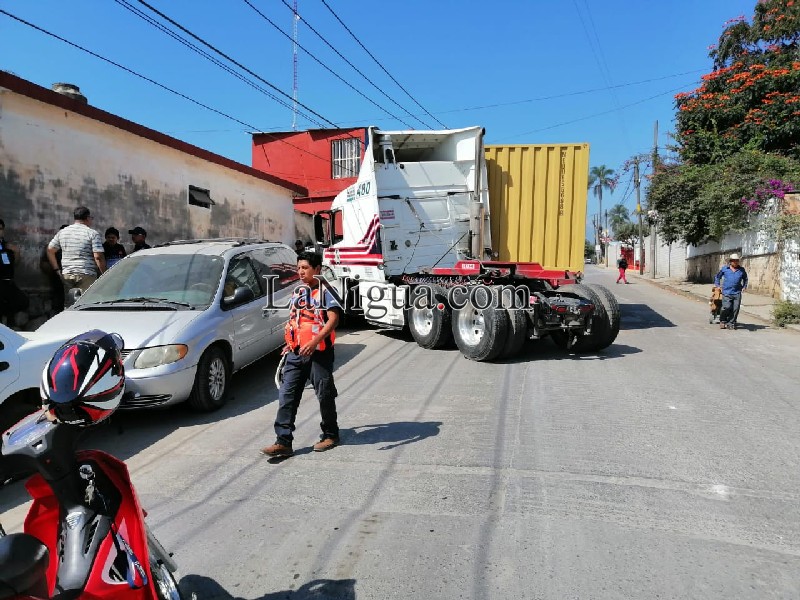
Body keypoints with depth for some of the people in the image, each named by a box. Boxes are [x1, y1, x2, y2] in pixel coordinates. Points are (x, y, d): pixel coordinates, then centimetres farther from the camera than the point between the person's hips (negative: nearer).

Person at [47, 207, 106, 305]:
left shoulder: (62, 232, 13)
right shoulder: (92, 233, -4)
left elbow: (50, 250, 14)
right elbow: (98, 257, -12)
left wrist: (57, 269, 16)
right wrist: (104, 274, -6)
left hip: (66, 274, 5)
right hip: (86, 274, -5)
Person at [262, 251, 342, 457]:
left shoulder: (325, 291, -7)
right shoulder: (297, 291, 16)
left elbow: (333, 319, -18)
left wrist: (315, 341, -29)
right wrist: (289, 344, 20)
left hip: (320, 352, -6)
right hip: (296, 352, 7)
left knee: (325, 395, 7)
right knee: (287, 395, 0)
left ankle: (330, 435, 25)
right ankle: (283, 441, 2)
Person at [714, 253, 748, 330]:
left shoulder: (741, 270, 13)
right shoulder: (724, 269, 8)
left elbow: (745, 279, 30)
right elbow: (717, 276, 21)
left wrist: (744, 286, 19)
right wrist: (717, 285, 12)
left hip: (737, 293, 2)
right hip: (726, 292, -2)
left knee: (735, 309, -2)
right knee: (726, 307, -14)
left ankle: (731, 323, 9)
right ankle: (723, 321, 9)